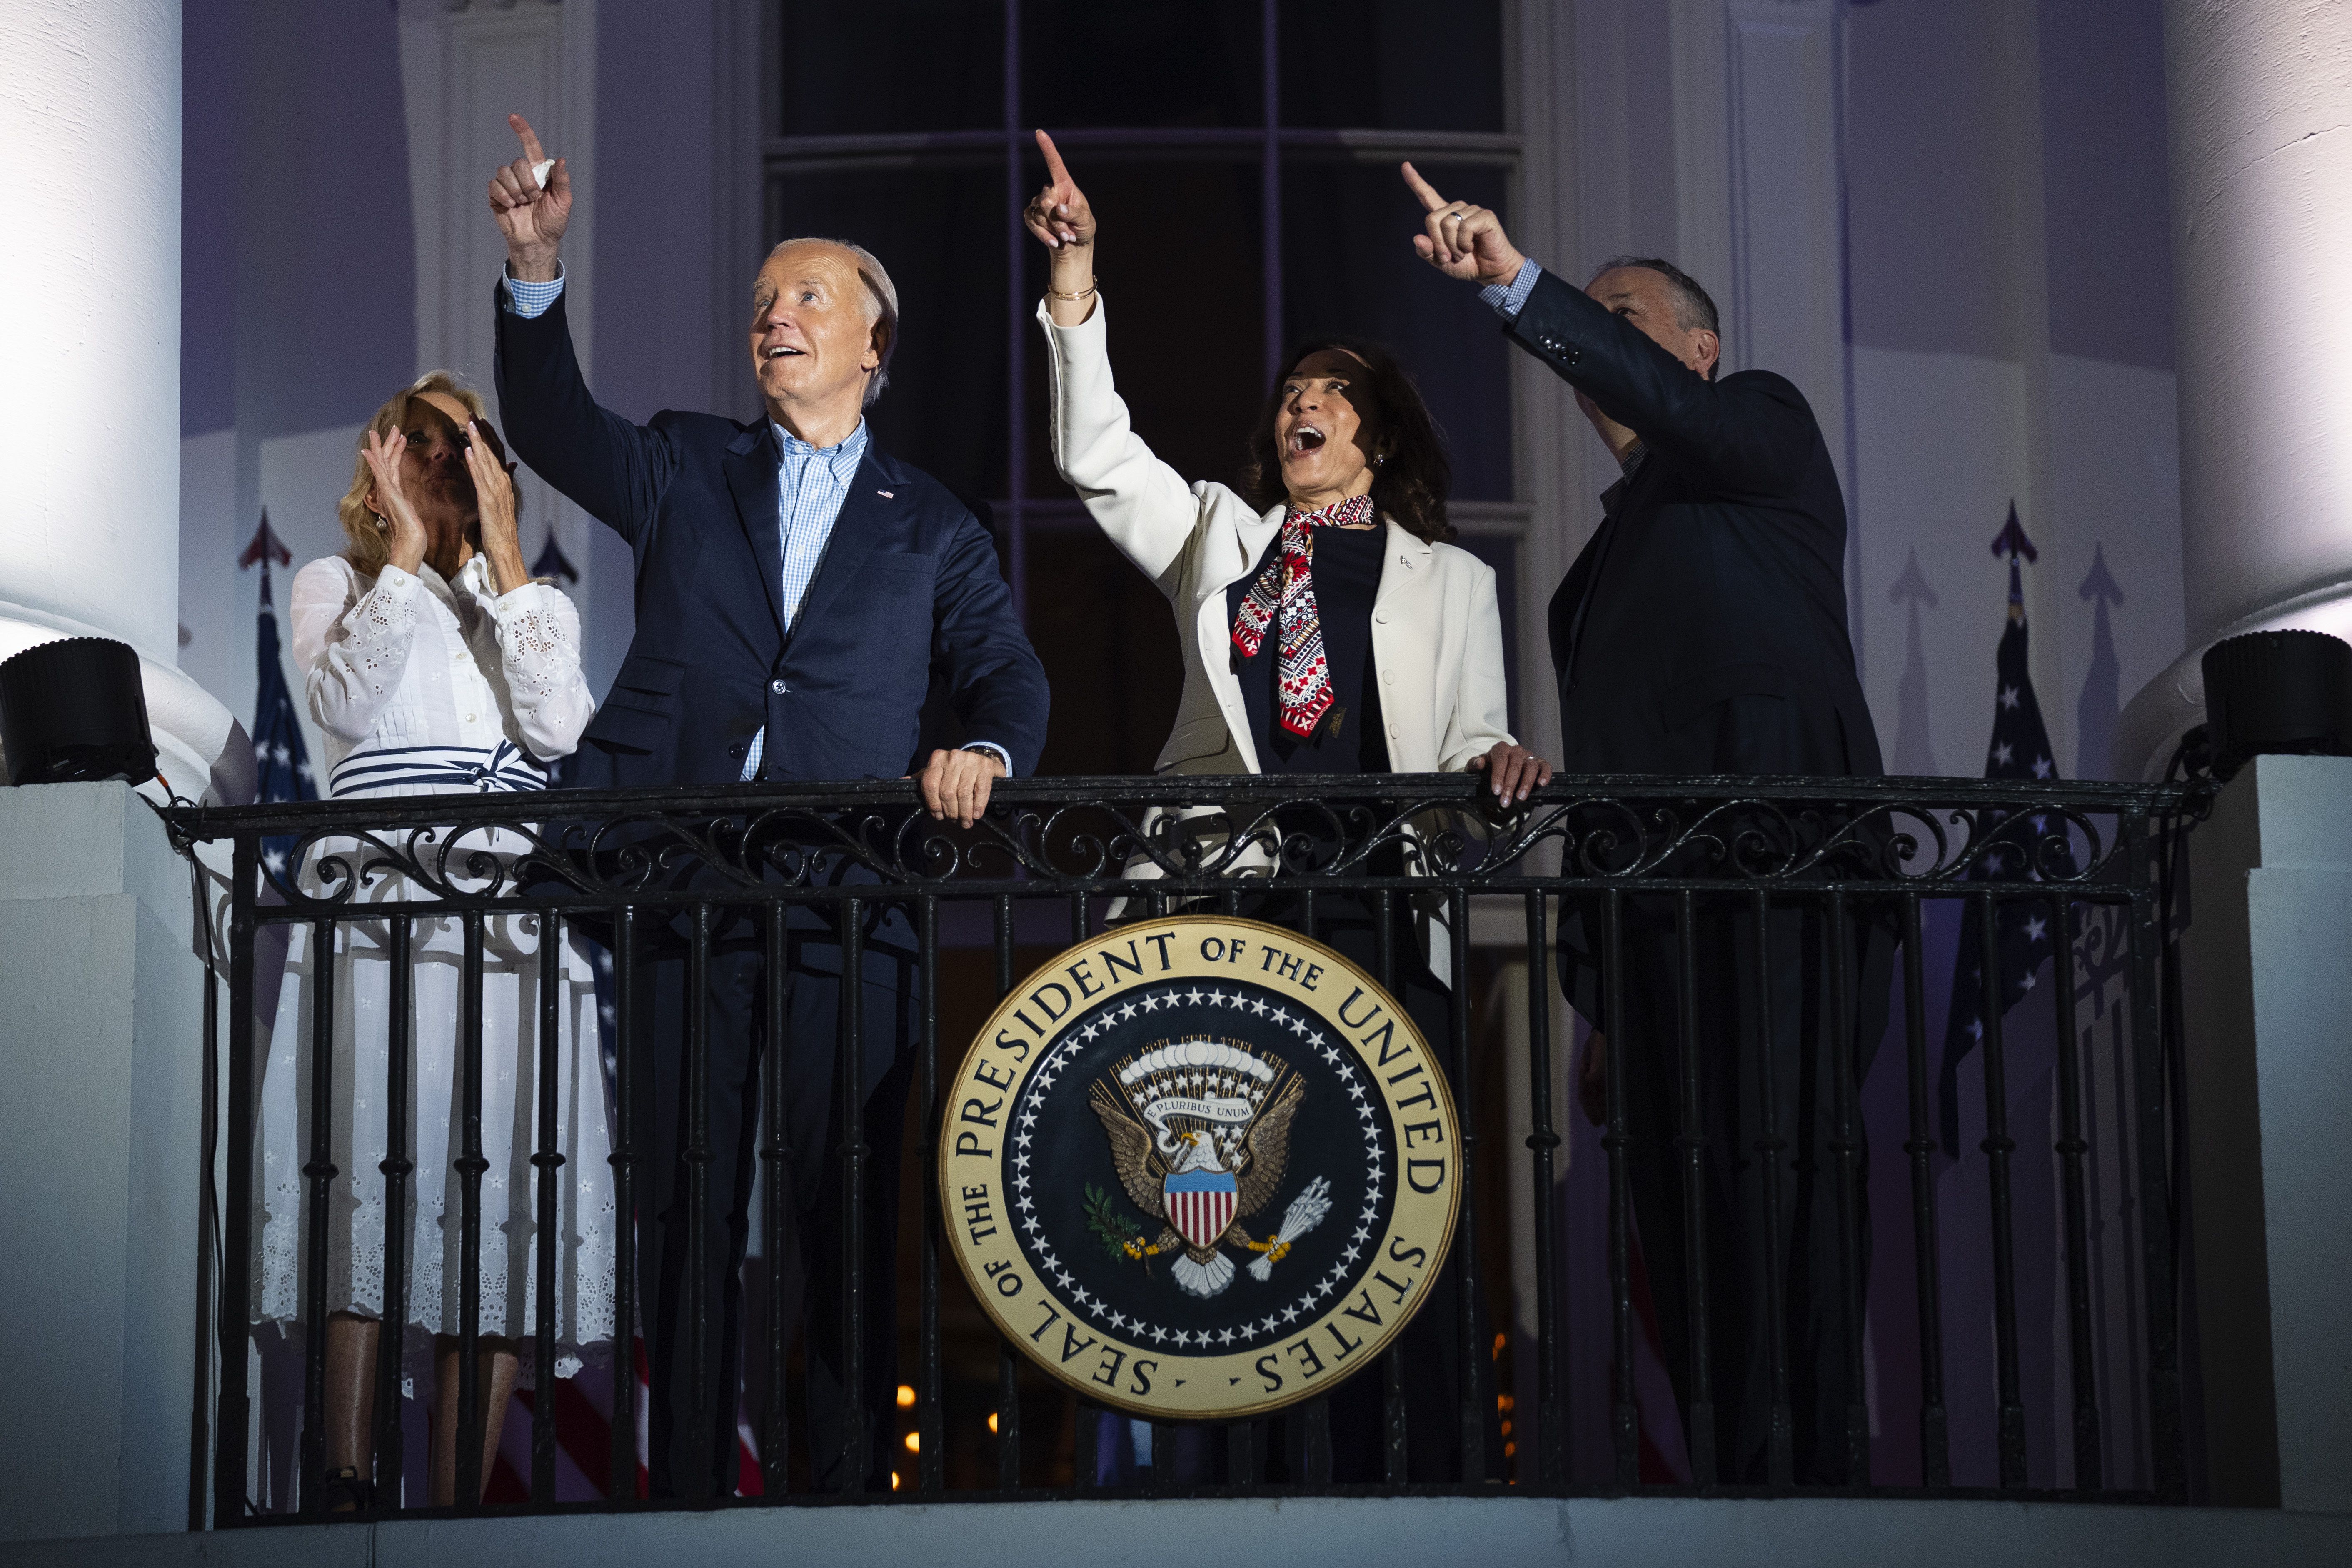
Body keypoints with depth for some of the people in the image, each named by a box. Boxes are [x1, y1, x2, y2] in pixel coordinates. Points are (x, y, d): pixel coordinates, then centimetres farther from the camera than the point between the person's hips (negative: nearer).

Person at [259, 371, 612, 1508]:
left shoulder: (535, 604, 21)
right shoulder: (337, 585, 15)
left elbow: (558, 729, 0)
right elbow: (344, 705, -7)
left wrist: (502, 552, 0)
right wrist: (407, 549, -3)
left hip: (514, 928, 3)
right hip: (379, 905, -3)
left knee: (500, 1203, -5)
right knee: (375, 1175, -16)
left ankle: (458, 1507, -5)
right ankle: (349, 1489, -16)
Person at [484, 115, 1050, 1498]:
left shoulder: (932, 527, 17)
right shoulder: (687, 474, 19)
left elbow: (1005, 673, 9)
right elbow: (551, 426, 8)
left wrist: (984, 752, -14)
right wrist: (538, 267, -6)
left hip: (850, 905, -1)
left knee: (848, 1211, -2)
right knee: (688, 1208, 2)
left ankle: (852, 1482, 5)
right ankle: (687, 1489, 7)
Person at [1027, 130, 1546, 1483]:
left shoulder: (1451, 578, 20)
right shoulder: (1219, 534, 21)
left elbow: (1469, 742, 15)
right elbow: (1097, 456, 9)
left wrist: (1496, 759, -10)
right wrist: (1074, 285, -1)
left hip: (1380, 915, -1)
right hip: (1225, 901, 1)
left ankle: (1434, 1482, -5)